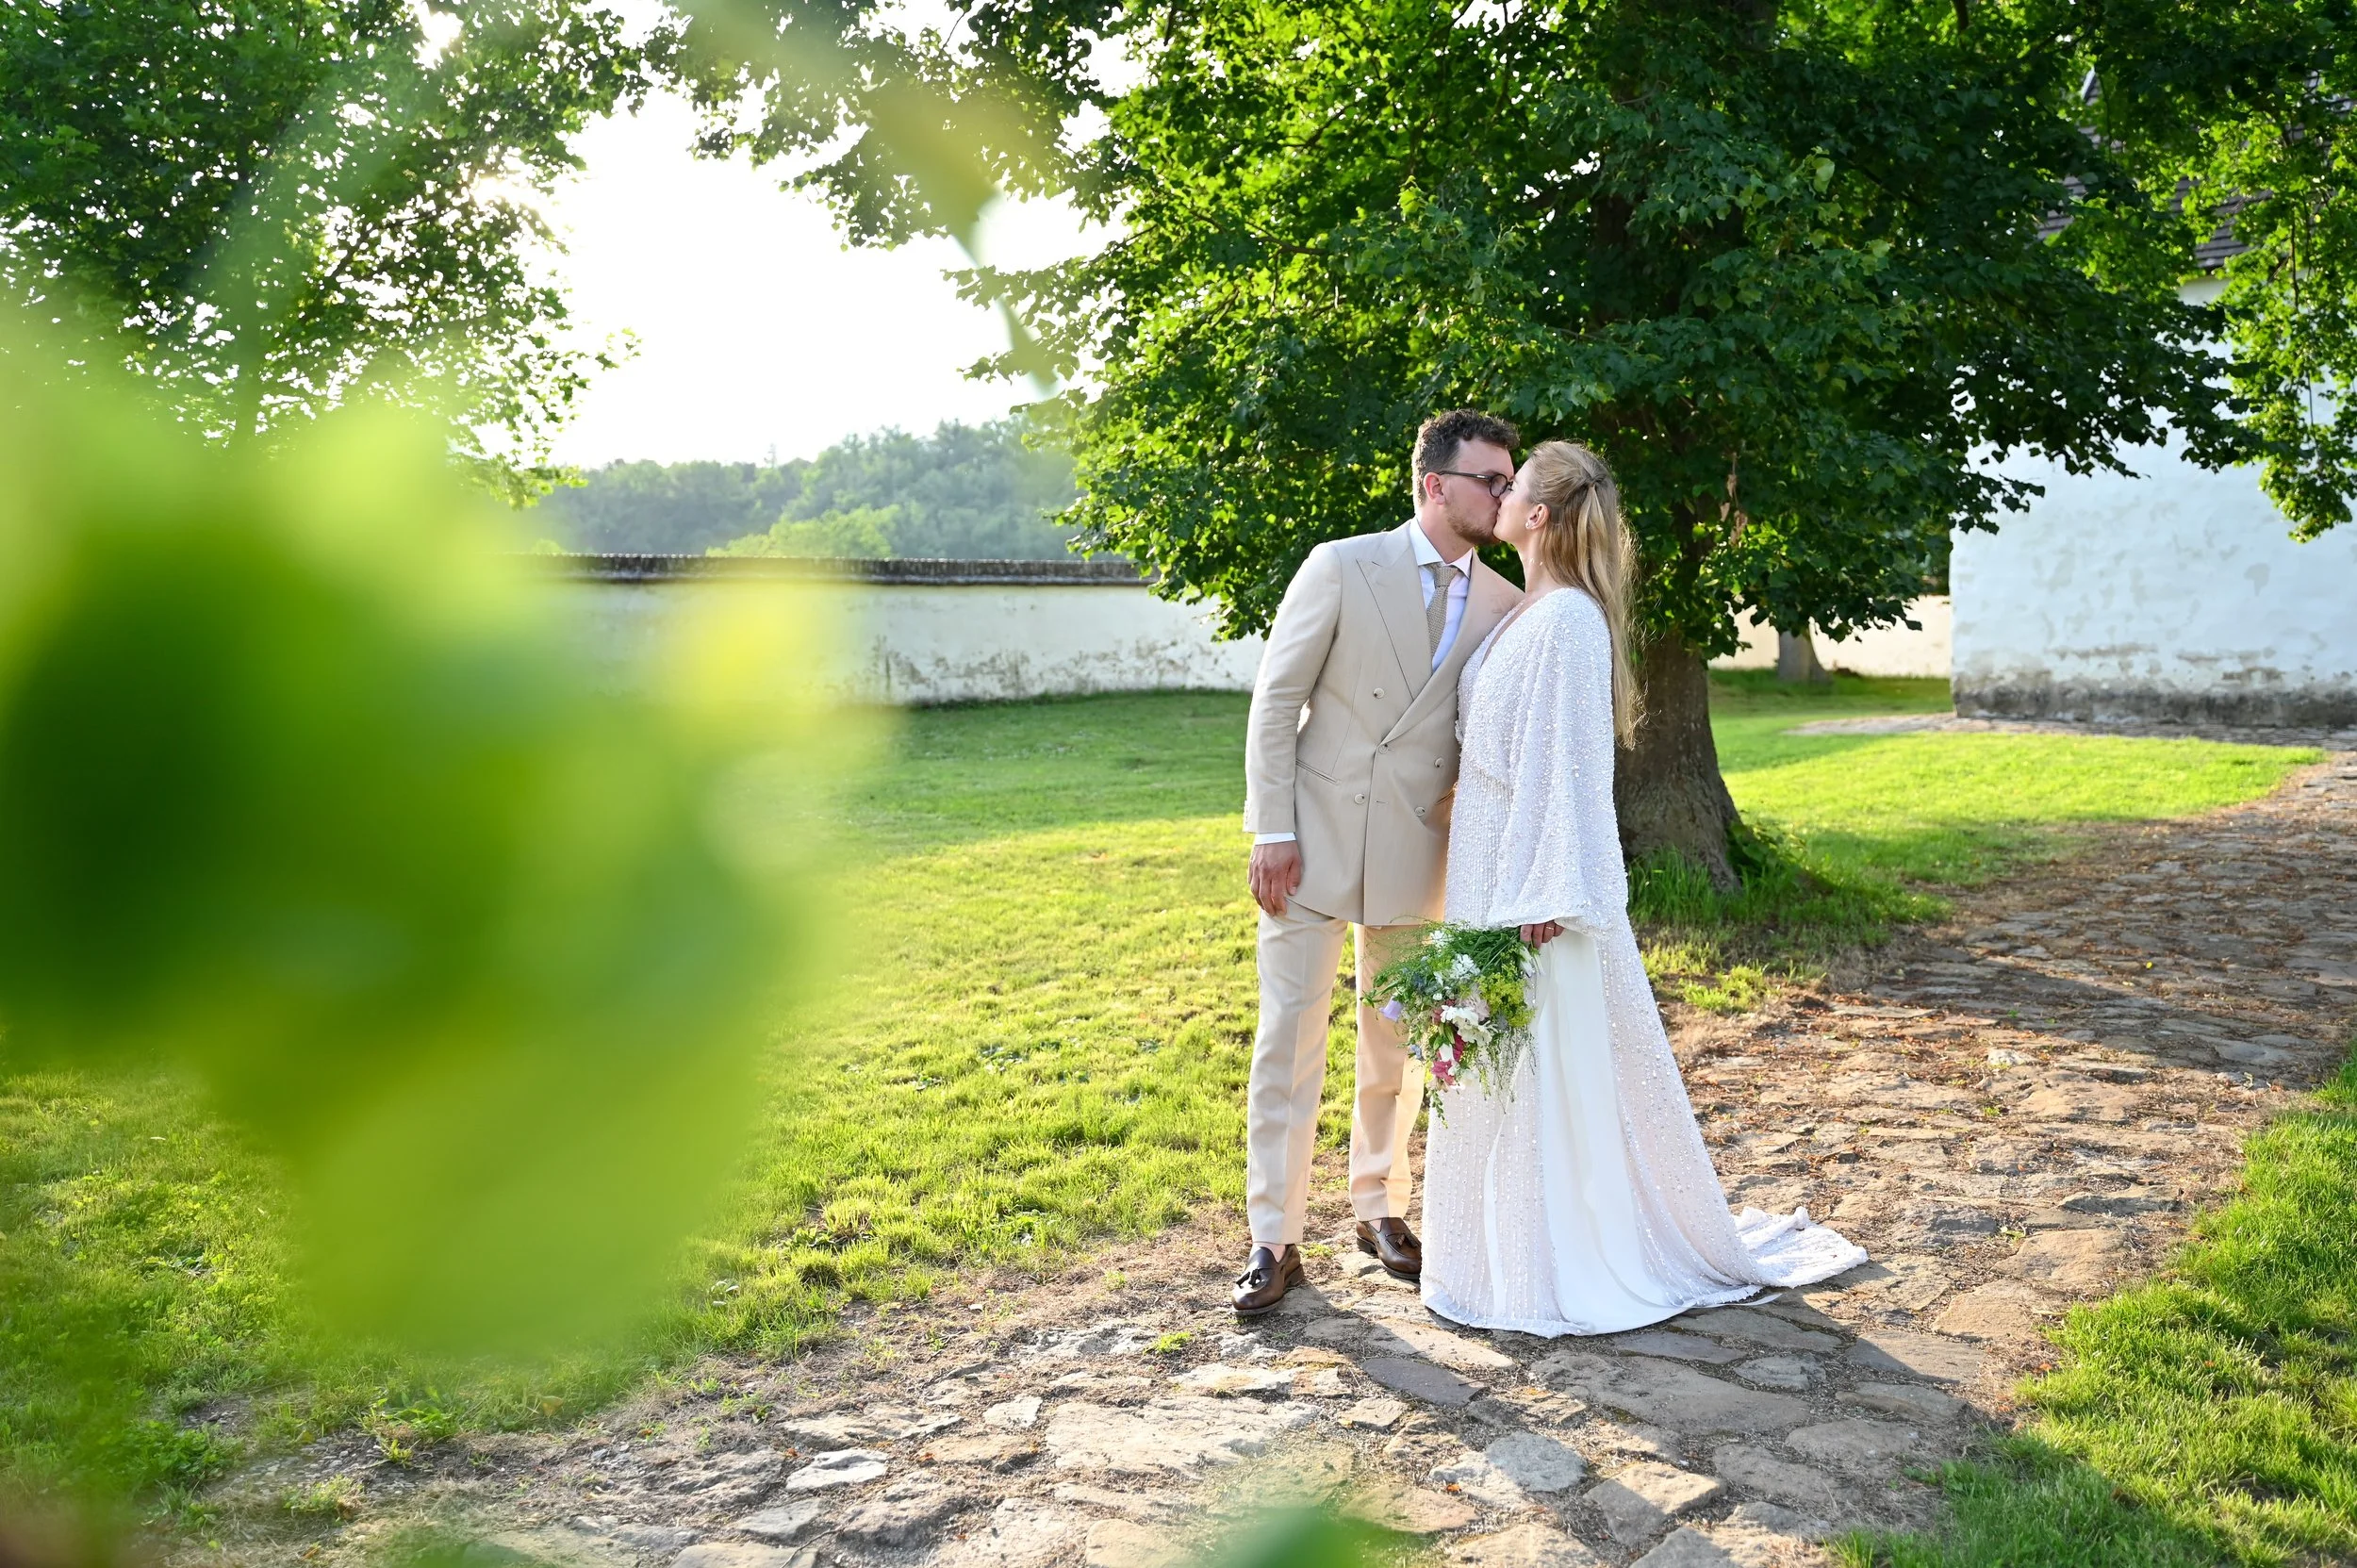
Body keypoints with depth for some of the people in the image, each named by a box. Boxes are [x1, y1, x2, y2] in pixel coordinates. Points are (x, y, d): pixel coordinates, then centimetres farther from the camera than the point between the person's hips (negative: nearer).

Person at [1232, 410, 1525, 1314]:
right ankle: (1274, 1238, 13)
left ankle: (1379, 1205, 33)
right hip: (1312, 842, -3)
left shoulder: (1501, 605, 3)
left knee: (1397, 1045, 14)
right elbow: (1275, 700, -6)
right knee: (1289, 1039, 1)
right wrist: (1272, 832, -11)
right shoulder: (1341, 567, -7)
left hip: (1416, 855, 3)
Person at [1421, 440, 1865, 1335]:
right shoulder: (1526, 613, 12)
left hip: (1537, 883, -10)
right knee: (1506, 1075, 17)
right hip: (1496, 875, 10)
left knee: (1557, 1069, 1)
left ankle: (1575, 1269, 14)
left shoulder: (1566, 620, -17)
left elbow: (1568, 766, -21)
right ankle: (1520, 1245, 30)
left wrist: (1548, 898, -22)